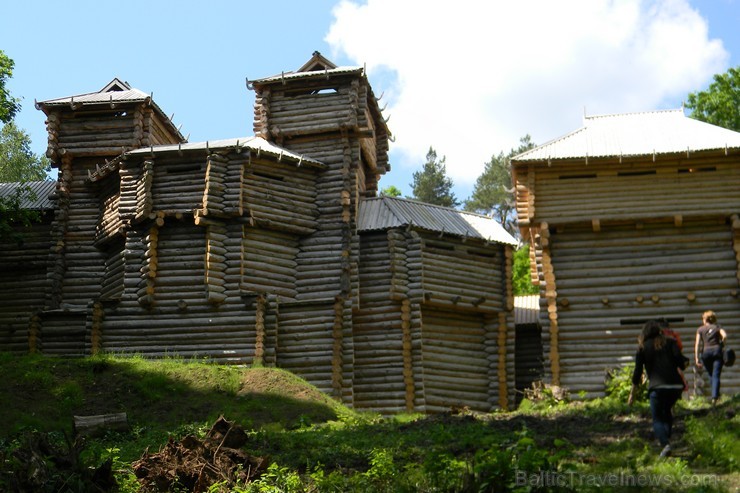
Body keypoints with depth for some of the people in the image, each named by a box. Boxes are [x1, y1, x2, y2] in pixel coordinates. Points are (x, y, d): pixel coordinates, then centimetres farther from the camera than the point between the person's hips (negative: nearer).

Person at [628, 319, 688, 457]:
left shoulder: (643, 347, 9)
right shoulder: (670, 342, 11)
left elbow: (637, 372, 8)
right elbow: (680, 360, -4)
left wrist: (632, 394, 15)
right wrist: (684, 363, 21)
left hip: (657, 387, -3)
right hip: (675, 384, 3)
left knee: (657, 419, 4)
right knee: (667, 412, 27)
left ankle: (665, 444, -19)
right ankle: (667, 438, 19)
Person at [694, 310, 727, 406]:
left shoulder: (700, 329, 10)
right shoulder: (717, 327, 11)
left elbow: (697, 344, 0)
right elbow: (724, 335, -9)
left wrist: (697, 358, -2)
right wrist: (721, 344, 10)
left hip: (706, 352, 1)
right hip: (717, 350, -1)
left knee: (711, 375, 17)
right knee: (716, 375, -4)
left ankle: (716, 395, 18)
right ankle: (714, 397, -16)